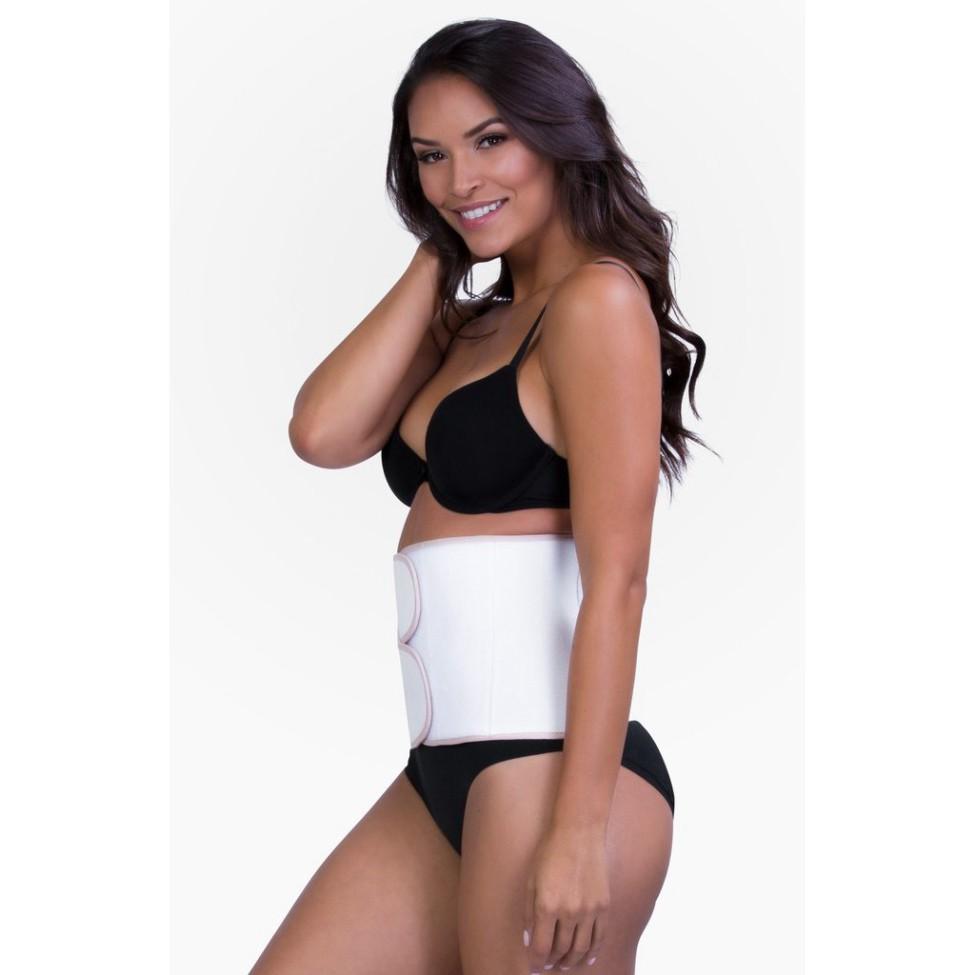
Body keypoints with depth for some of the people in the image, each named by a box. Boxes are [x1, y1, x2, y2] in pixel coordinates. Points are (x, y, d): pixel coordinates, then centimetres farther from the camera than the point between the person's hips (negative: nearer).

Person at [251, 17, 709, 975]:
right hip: (446, 778, 8)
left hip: (548, 765, -8)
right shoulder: (471, 325, 17)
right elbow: (322, 433, 1)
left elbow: (616, 580, -15)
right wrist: (436, 255, 7)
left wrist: (581, 828, -20)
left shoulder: (599, 298, -8)